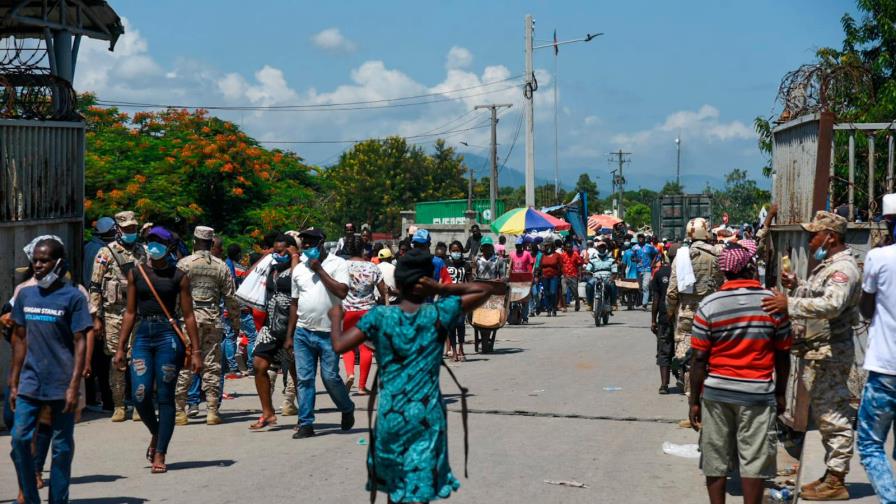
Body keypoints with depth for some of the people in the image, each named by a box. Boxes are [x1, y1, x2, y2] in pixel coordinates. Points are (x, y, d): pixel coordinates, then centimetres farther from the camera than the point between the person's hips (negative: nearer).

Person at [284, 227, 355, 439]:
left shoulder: (337, 263, -3)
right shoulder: (299, 269, 12)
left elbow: (342, 292, -16)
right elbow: (295, 303, 16)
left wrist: (319, 270, -13)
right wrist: (289, 335, 12)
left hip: (328, 332, -4)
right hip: (303, 332, 4)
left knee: (330, 377, -1)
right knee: (304, 379, 1)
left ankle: (347, 409, 25)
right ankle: (306, 424, 6)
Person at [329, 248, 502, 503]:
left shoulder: (380, 316, -4)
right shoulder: (438, 314, -5)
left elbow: (339, 345, -9)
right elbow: (486, 290, -2)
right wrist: (443, 288, -7)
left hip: (390, 415, 2)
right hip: (427, 416, -2)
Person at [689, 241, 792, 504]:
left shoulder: (709, 305, -6)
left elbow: (699, 358, -6)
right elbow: (783, 355, 1)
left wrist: (694, 400, 2)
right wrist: (780, 394, 13)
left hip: (716, 393, 1)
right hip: (758, 393, -1)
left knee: (715, 461, 11)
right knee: (754, 461, 5)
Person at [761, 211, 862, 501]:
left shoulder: (843, 268, -17)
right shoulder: (827, 265, 17)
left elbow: (831, 304, -33)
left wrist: (790, 304, -35)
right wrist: (797, 287, 10)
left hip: (830, 354, -11)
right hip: (818, 353, 11)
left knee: (833, 416, -6)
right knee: (825, 415, 16)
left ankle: (835, 482, -1)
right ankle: (831, 475, 26)